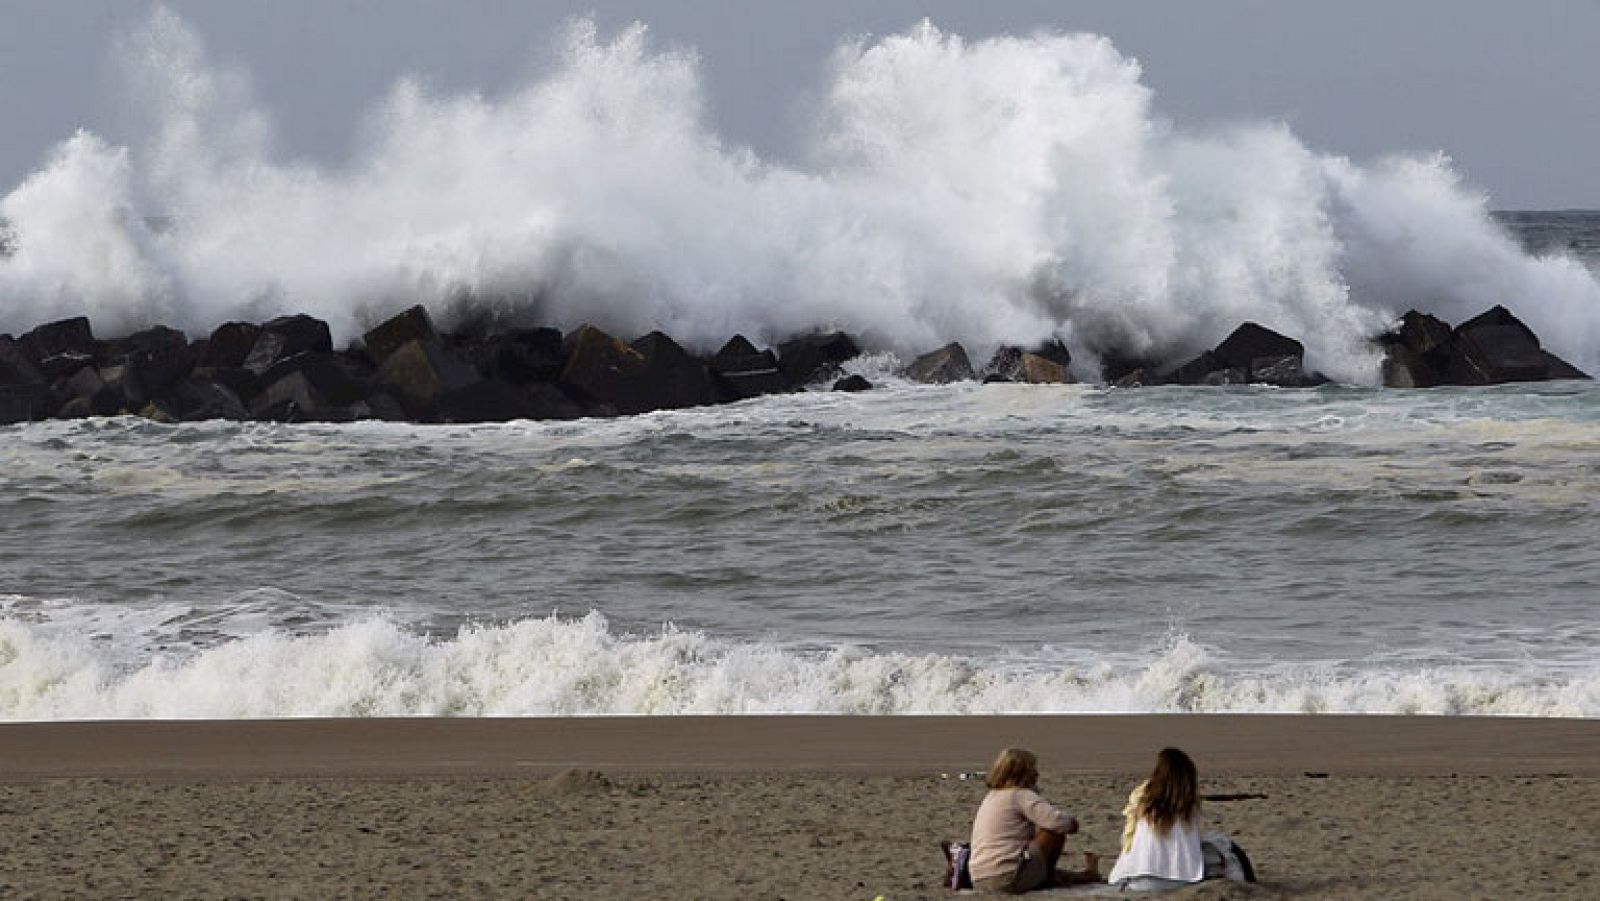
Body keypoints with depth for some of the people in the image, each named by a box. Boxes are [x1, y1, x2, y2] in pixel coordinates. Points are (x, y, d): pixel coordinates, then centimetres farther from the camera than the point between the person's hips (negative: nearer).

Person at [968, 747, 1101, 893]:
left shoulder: (991, 796, 17)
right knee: (1057, 832, 0)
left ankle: (1086, 875, 43)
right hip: (1008, 879, -9)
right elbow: (1059, 822, -19)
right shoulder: (1022, 795, -10)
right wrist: (1072, 823, 4)